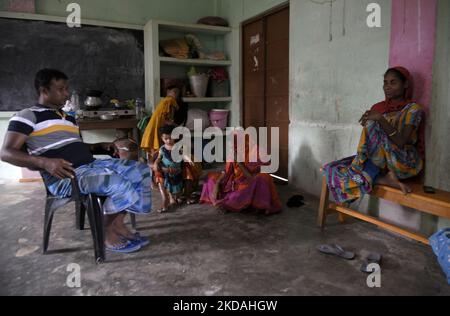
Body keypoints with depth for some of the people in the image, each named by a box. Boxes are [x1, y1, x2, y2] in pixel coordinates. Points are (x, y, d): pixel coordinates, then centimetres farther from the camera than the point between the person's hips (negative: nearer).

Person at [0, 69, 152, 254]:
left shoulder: (69, 118, 26)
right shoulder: (28, 116, 0)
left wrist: (101, 146, 10)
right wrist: (45, 162, -25)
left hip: (91, 165, 8)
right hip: (65, 177, -8)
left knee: (142, 171, -3)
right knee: (120, 185, -30)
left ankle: (118, 224, 2)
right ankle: (107, 233, -5)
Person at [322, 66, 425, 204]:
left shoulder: (413, 109, -4)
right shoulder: (378, 107, 12)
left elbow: (401, 143, -20)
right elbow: (368, 140, 9)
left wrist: (380, 119, -29)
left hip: (405, 164, -5)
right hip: (381, 161, 5)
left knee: (372, 125, -28)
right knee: (333, 169, -18)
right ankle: (386, 180, -19)